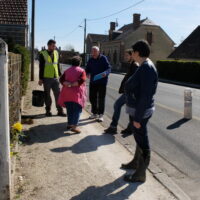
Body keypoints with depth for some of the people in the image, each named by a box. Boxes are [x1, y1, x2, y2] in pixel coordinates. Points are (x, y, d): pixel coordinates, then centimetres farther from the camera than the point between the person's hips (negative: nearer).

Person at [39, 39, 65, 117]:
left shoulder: (56, 53, 11)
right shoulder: (43, 54, -3)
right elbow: (41, 67, -3)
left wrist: (60, 75, 15)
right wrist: (40, 78, -6)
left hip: (55, 78, 4)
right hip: (46, 78, -4)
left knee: (58, 94, 1)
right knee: (47, 95, 6)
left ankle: (60, 111, 8)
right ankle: (48, 111, 17)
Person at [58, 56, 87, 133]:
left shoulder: (67, 71, 14)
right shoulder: (81, 71, 1)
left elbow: (61, 80, 1)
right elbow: (82, 80, -16)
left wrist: (68, 84, -11)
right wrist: (72, 85, -12)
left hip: (67, 93, 5)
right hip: (77, 94, -5)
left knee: (69, 109, 17)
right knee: (77, 109, -2)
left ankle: (69, 124, 23)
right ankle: (74, 126, -13)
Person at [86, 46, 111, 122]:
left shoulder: (103, 58, -6)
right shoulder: (90, 60, 10)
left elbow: (108, 68, -10)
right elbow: (87, 69, 14)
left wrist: (105, 73, -31)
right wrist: (87, 73, -9)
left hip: (102, 82, -5)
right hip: (93, 82, 5)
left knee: (101, 99, -1)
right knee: (92, 98, 11)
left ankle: (101, 115, 8)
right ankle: (94, 113, 27)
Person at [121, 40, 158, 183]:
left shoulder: (147, 69, -21)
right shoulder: (145, 66, 8)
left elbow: (145, 96, -24)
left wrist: (137, 118, -22)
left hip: (141, 111, -10)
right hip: (138, 109, 10)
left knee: (142, 141, 3)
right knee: (139, 138, 24)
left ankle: (140, 175, 17)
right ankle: (136, 163, 44)